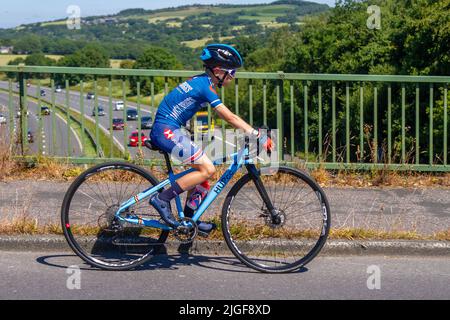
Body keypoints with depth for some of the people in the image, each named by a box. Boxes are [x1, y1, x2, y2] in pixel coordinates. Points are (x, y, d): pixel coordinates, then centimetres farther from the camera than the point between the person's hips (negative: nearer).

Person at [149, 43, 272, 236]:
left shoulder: (201, 82, 14)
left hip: (168, 131, 10)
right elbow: (230, 118, -20)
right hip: (167, 131, -10)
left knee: (202, 169, 14)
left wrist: (251, 132, 17)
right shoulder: (205, 86, -16)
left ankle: (190, 218, 19)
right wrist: (258, 135, -20)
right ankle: (162, 198, -9)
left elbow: (229, 117, 20)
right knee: (207, 169, -12)